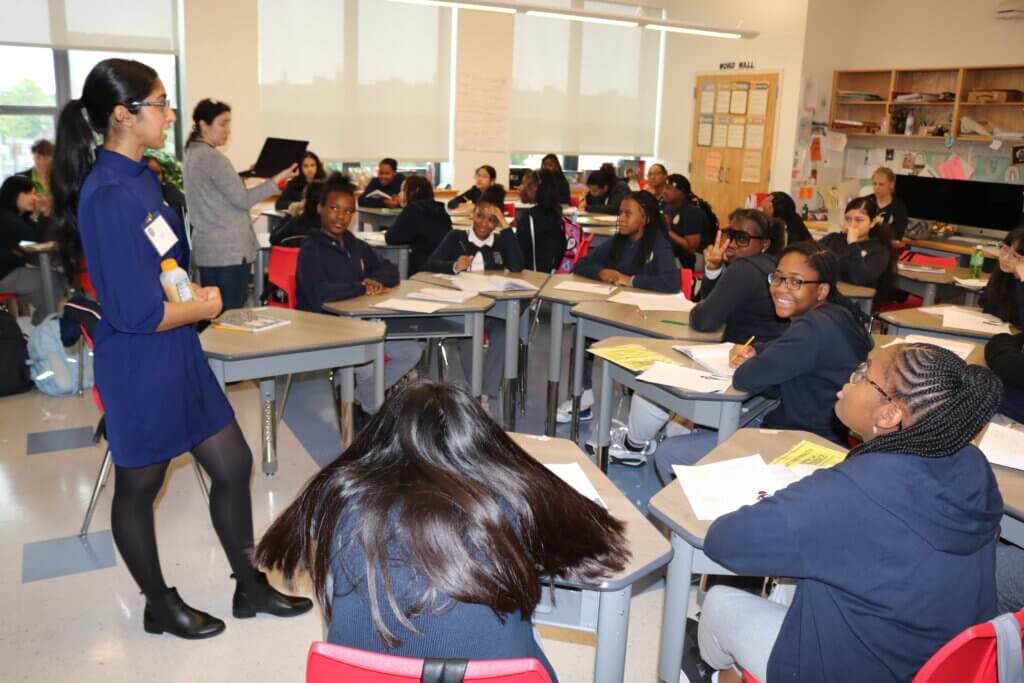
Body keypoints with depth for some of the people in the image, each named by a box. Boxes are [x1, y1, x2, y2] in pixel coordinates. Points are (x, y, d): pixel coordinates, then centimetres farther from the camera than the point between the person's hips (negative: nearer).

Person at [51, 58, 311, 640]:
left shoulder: (141, 177, 6)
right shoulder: (109, 196, -23)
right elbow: (137, 313, -25)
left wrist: (193, 296, 3)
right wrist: (205, 307, -8)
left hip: (179, 353, 9)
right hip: (140, 364, -9)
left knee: (234, 465, 14)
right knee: (139, 486, 13)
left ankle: (250, 587, 31)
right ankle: (160, 605, 34)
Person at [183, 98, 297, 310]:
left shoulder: (192, 153, 14)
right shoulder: (212, 157, -15)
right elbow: (242, 199, -15)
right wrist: (278, 178, -13)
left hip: (208, 247, 9)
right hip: (229, 249, -9)